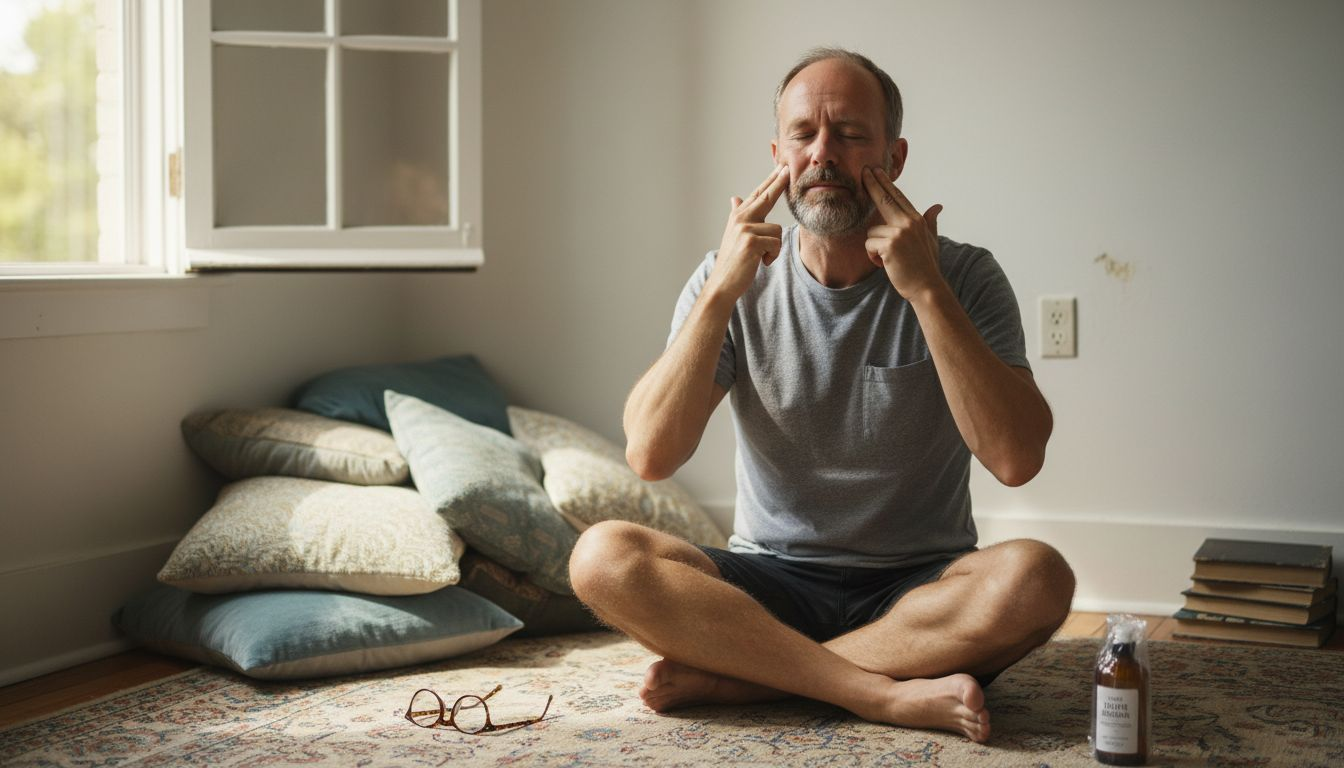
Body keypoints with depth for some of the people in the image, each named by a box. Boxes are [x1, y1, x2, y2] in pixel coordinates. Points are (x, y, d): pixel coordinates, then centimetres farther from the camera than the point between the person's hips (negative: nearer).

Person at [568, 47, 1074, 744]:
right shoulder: (734, 281, 0)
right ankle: (892, 694, -26)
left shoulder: (963, 277, -4)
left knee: (1034, 578, -32)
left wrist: (926, 289, -21)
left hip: (918, 590, -1)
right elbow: (650, 456, -12)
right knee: (603, 557, -24)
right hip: (771, 588, 1)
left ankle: (725, 674, -23)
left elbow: (1017, 459, -18)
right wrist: (722, 291, -18)